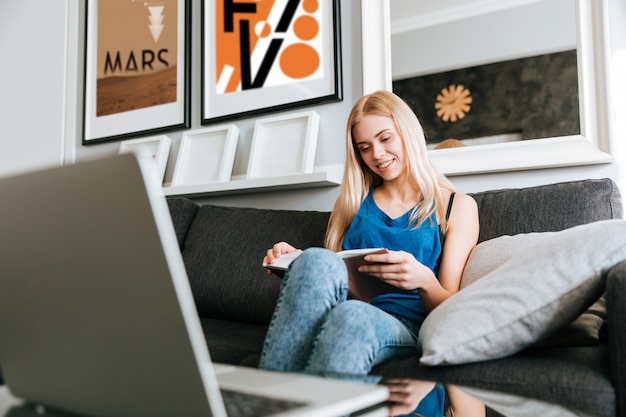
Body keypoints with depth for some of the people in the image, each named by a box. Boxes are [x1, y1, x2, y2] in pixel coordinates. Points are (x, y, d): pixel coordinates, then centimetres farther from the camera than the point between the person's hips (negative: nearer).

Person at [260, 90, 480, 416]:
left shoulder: (457, 206, 13)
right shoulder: (351, 201, 22)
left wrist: (424, 281, -17)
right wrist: (293, 262, 1)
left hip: (406, 330, -2)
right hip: (344, 317, 3)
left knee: (350, 316, -39)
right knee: (316, 260, -33)